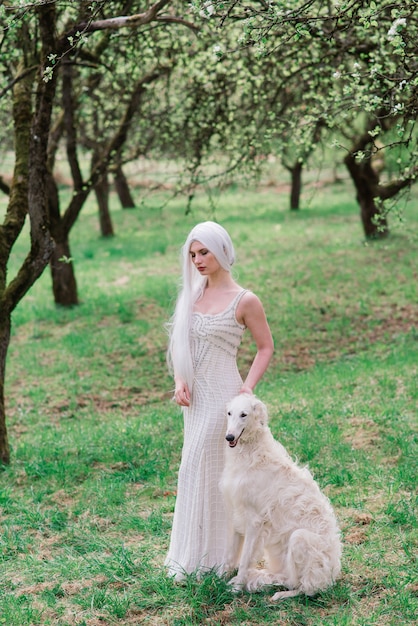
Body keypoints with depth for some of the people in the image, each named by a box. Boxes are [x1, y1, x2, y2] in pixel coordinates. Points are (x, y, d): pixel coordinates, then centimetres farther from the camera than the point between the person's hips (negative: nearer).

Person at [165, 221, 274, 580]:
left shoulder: (244, 301, -9)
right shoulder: (192, 295, 7)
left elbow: (266, 347, -1)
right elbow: (179, 344, 12)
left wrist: (248, 386, -13)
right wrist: (179, 381, -3)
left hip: (222, 395, -6)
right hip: (194, 397, 6)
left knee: (198, 472, -4)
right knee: (212, 472, 13)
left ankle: (195, 558, 8)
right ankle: (210, 552, 24)